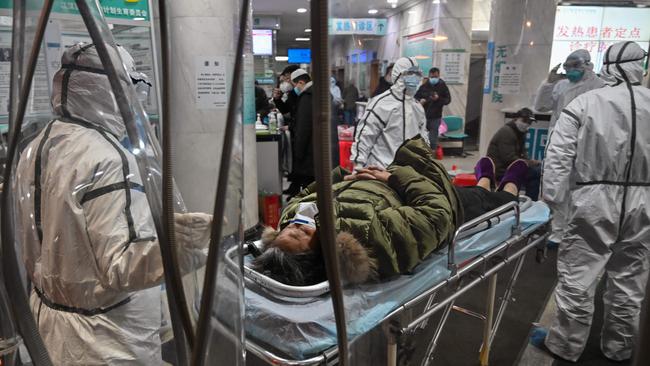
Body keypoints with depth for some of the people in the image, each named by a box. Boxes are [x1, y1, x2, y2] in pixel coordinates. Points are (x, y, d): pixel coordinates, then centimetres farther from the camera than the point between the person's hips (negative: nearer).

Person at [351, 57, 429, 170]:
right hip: (382, 170, -7)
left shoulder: (417, 106, 12)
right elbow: (364, 136, -13)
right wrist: (358, 167, -16)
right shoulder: (381, 103, -11)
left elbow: (423, 136, 22)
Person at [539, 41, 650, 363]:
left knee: (578, 276, 7)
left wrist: (552, 198, -5)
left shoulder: (586, 102, -7)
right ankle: (618, 348, 33)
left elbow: (558, 155, -11)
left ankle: (566, 345, 19)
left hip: (595, 199, -4)